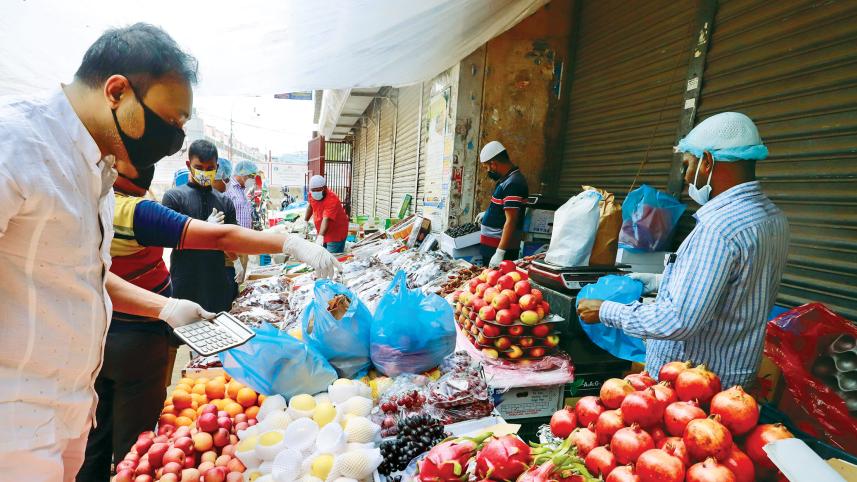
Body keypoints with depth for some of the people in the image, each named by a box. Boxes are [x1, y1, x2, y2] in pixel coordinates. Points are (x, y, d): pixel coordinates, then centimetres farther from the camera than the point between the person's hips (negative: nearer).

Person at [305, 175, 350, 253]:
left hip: (336, 235, -7)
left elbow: (326, 219, -40)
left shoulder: (332, 200, -29)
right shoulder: (312, 195, -6)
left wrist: (320, 236, -52)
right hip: (321, 233, 8)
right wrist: (305, 220, 19)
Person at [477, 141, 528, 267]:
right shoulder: (508, 179, 11)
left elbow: (511, 221, -26)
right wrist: (488, 214, 33)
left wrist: (499, 253, -27)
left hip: (501, 248, -10)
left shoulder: (512, 184, -21)